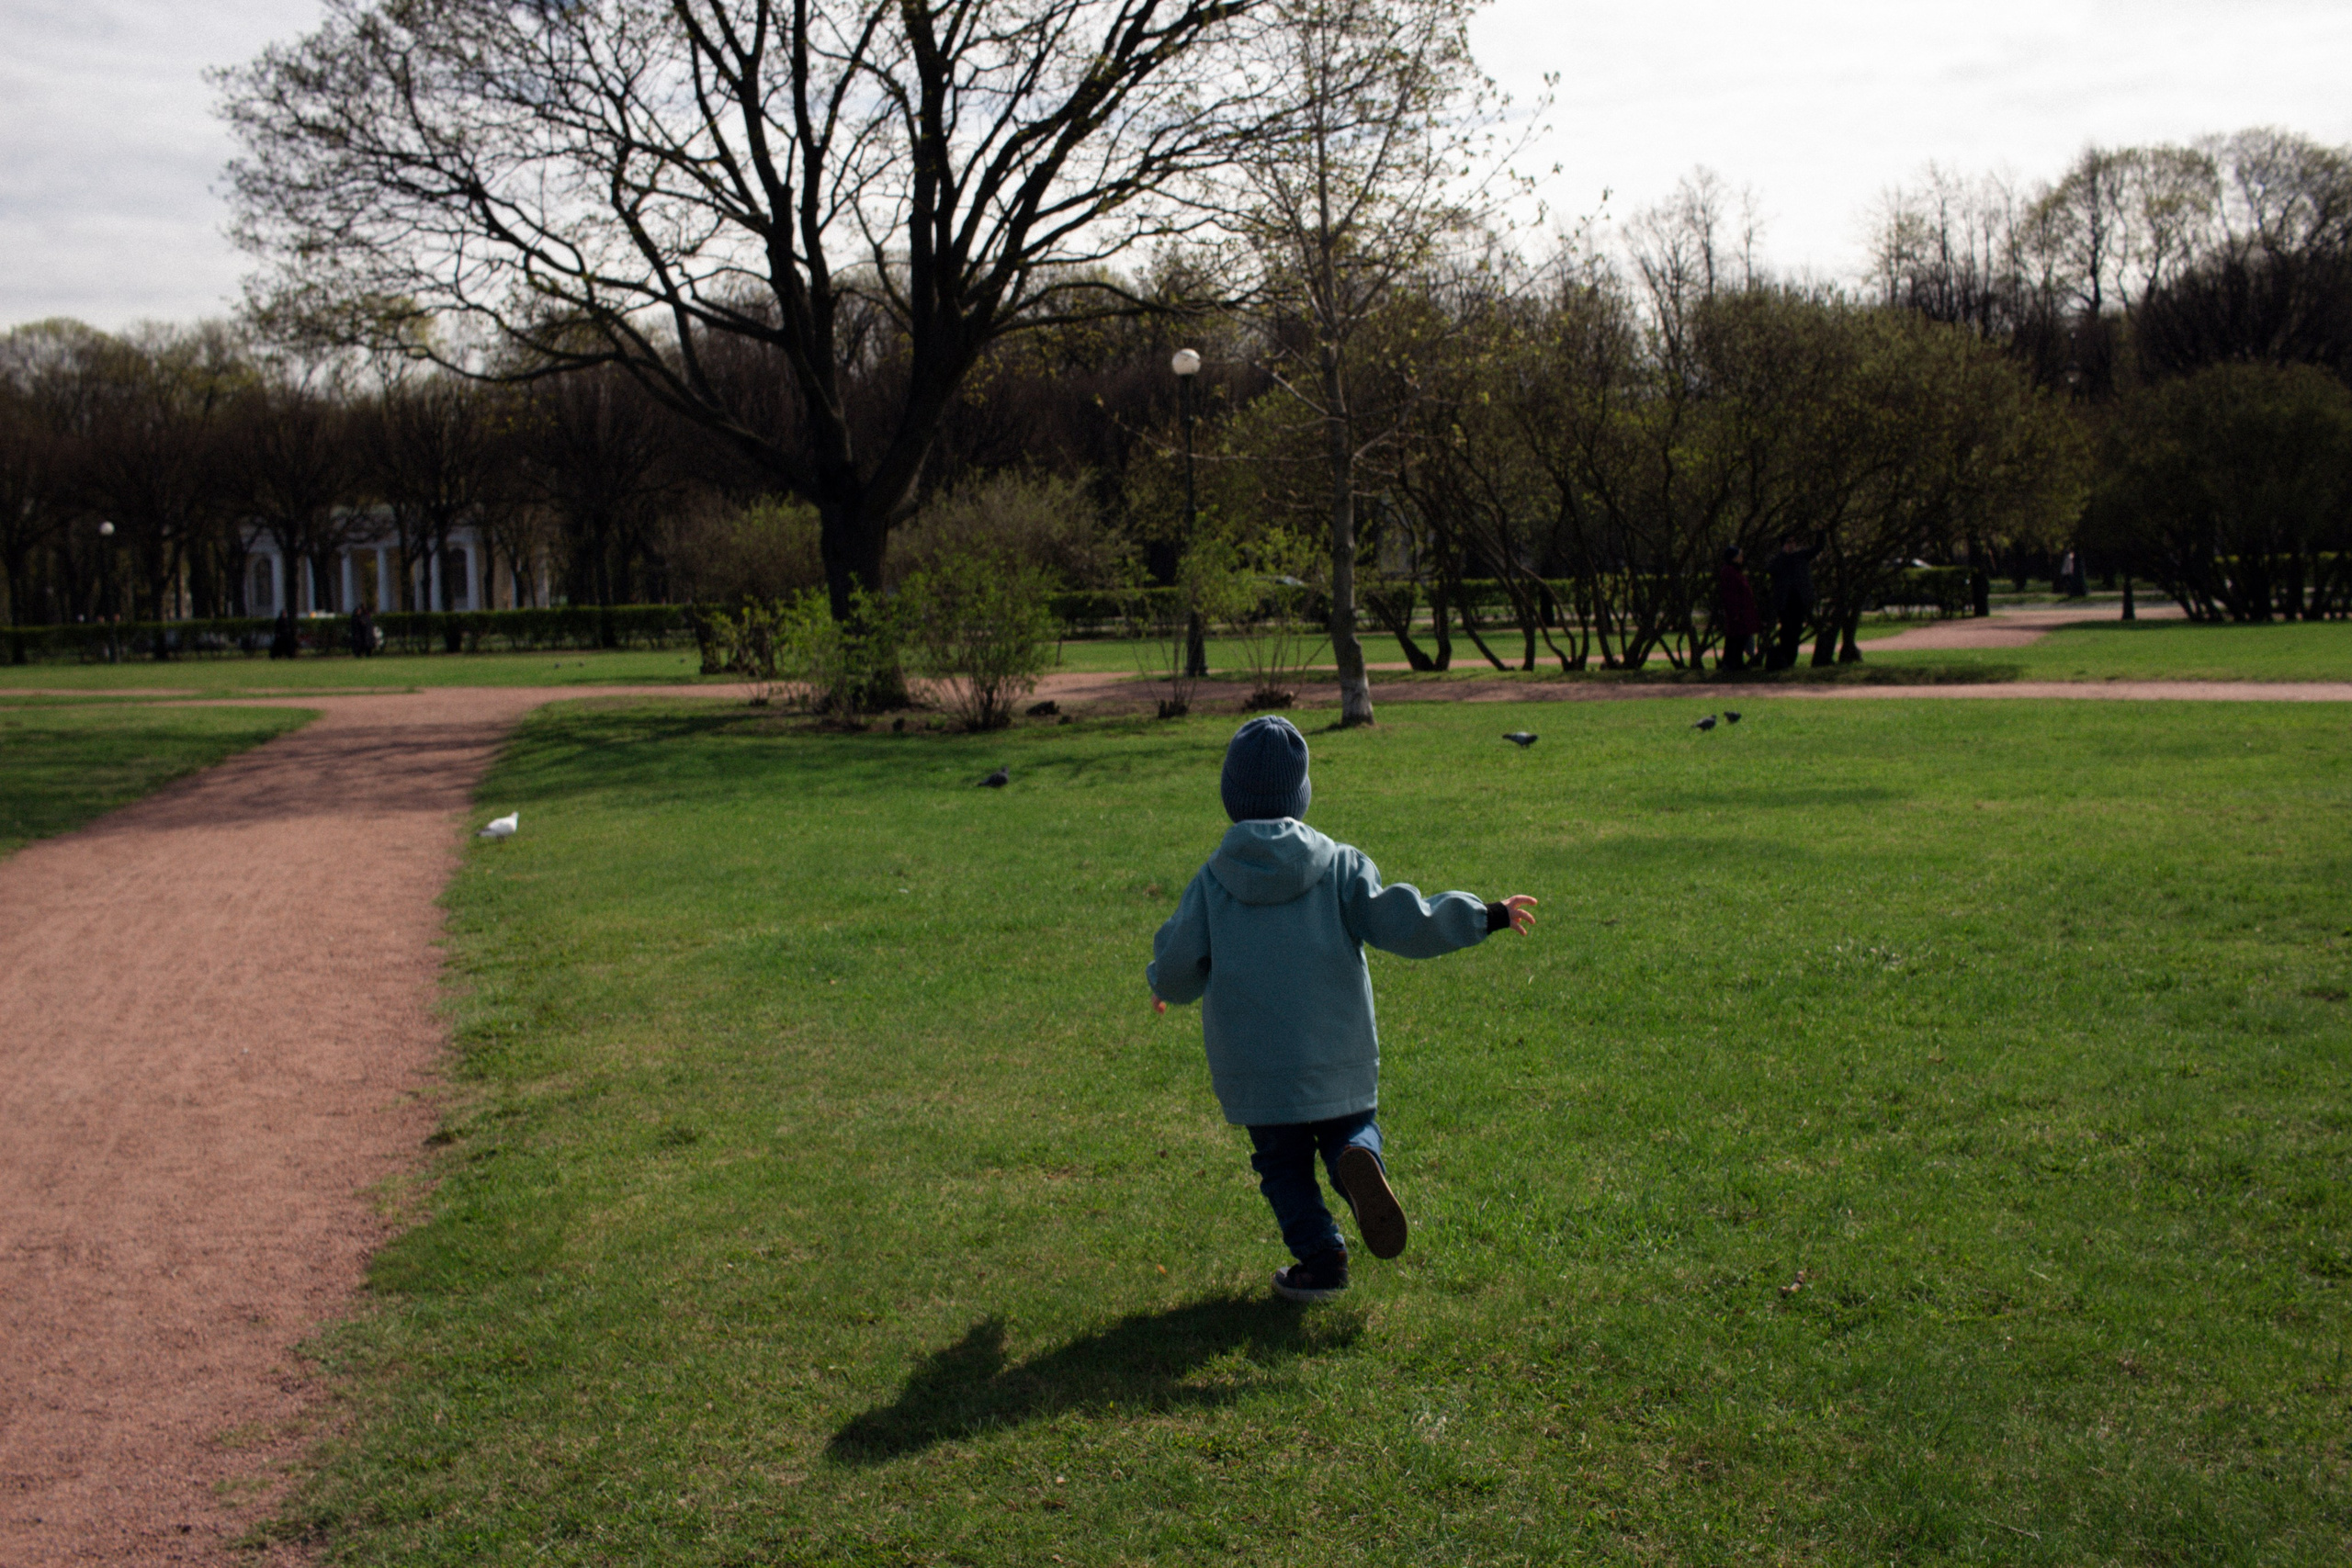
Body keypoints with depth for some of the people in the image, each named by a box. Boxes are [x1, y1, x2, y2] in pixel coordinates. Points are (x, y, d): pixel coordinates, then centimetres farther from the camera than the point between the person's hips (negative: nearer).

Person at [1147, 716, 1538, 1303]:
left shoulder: (1212, 880, -4)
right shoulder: (1339, 864, -4)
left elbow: (1178, 972, -2)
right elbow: (1404, 924, -10)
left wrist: (1161, 986, 23)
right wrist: (1490, 916, 0)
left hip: (1251, 1064, 0)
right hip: (1337, 1054, 0)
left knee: (1282, 1161, 15)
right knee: (1352, 1127, 19)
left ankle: (1320, 1257, 2)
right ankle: (1357, 1161, -15)